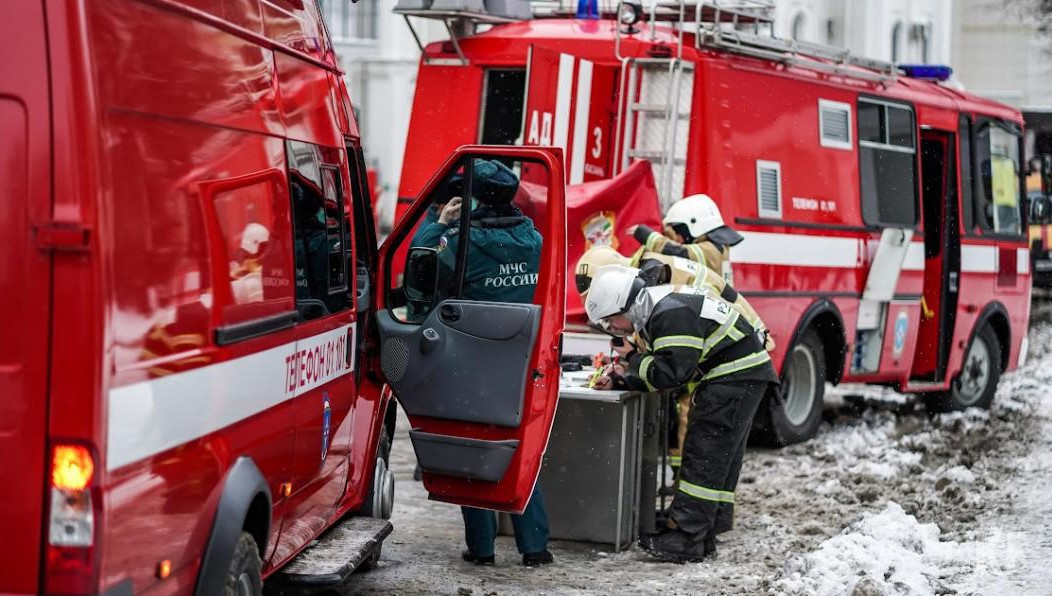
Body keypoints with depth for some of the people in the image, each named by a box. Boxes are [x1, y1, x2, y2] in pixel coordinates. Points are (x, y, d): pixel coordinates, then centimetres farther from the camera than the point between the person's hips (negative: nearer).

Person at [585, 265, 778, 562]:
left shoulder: (671, 313, -22)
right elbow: (661, 371, 16)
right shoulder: (657, 309, 12)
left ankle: (686, 539, -9)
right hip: (740, 375, 11)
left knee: (705, 457, -10)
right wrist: (621, 378, 2)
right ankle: (702, 536, 18)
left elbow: (671, 373, -25)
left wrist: (634, 361, -9)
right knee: (721, 458, 13)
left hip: (737, 377, -11)